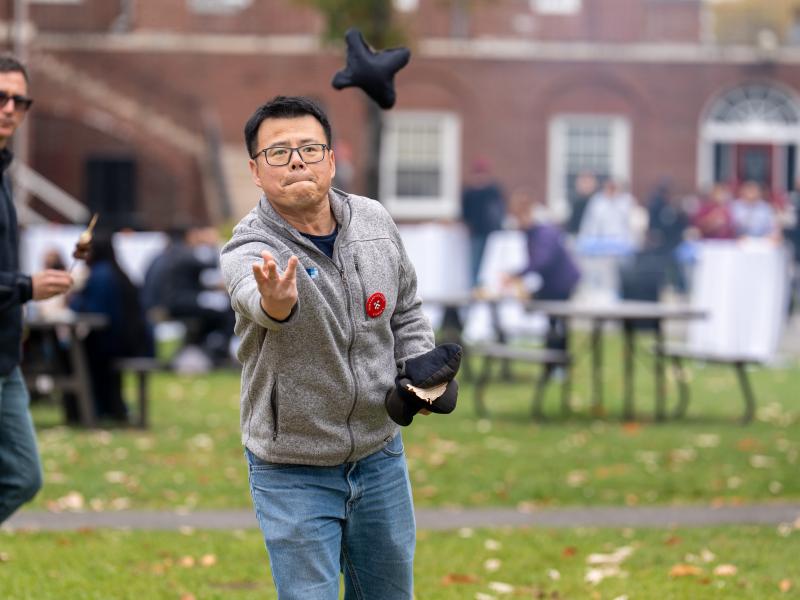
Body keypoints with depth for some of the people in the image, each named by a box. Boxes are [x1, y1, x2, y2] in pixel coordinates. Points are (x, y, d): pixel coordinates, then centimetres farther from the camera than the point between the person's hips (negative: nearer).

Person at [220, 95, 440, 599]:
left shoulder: (375, 222, -1)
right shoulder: (250, 251, -18)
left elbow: (407, 313, 14)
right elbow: (255, 297, -43)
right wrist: (275, 303, -66)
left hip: (380, 456, 5)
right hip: (294, 472, -5)